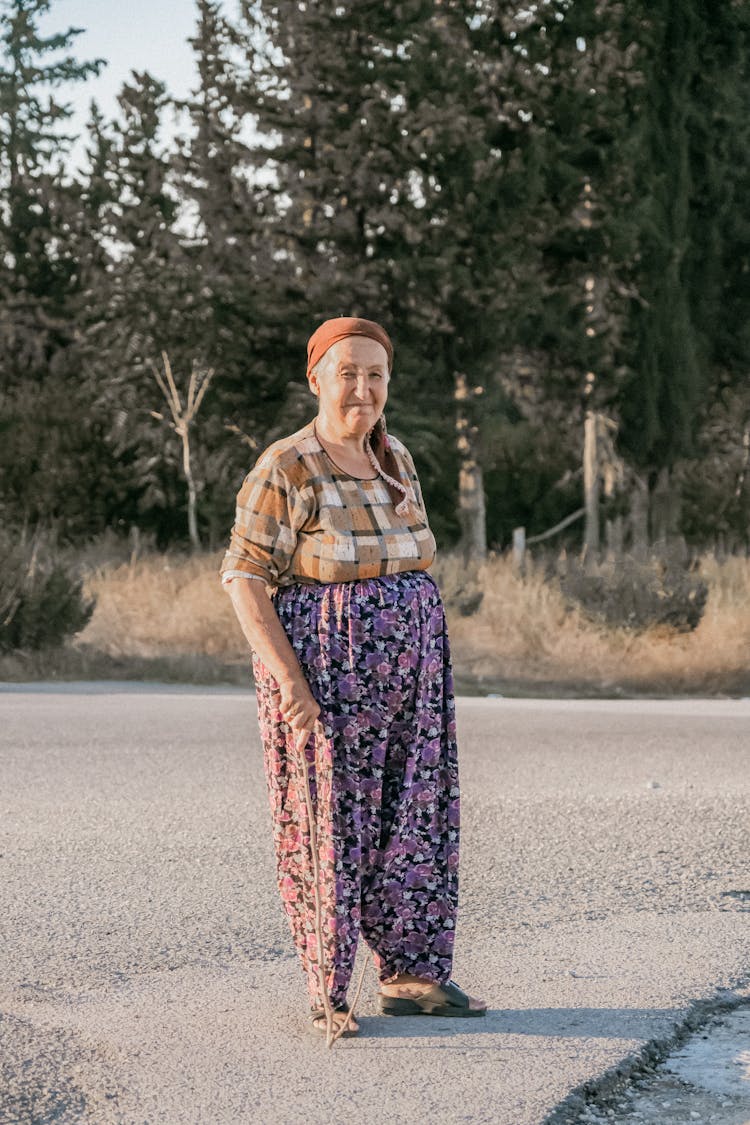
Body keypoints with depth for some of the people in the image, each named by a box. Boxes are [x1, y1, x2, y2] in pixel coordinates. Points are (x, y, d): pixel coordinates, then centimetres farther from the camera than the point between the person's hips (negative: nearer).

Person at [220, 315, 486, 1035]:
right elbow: (244, 577, -13)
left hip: (405, 671, 7)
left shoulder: (394, 459, 9)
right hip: (324, 672, -7)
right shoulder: (285, 472, -12)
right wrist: (288, 677, -21)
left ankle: (410, 975, 18)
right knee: (328, 823, -1)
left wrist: (428, 665, 14)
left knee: (413, 815, 9)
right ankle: (328, 992, 9)